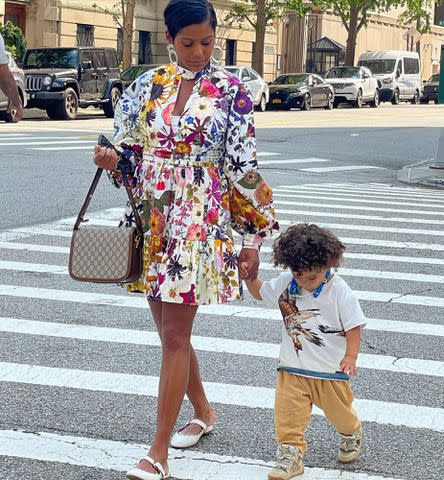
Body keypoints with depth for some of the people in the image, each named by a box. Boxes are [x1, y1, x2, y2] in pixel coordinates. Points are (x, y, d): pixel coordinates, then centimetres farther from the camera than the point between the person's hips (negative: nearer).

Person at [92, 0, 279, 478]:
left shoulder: (231, 92, -3)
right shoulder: (147, 85, 6)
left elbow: (243, 168, -4)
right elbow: (127, 151, 12)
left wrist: (252, 236, -5)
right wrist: (112, 158, -12)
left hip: (200, 224, -5)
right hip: (151, 220, 5)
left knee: (175, 338, -6)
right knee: (170, 331, 14)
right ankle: (203, 411, 38)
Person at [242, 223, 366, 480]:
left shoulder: (339, 292, -17)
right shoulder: (286, 283, -4)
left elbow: (353, 326, -13)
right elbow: (261, 292, 14)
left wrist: (350, 357, -24)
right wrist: (248, 277, -4)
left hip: (330, 369, -3)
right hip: (293, 367, 3)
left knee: (339, 409, 16)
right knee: (288, 411, -8)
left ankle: (352, 434, 45)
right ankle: (291, 453, 2)